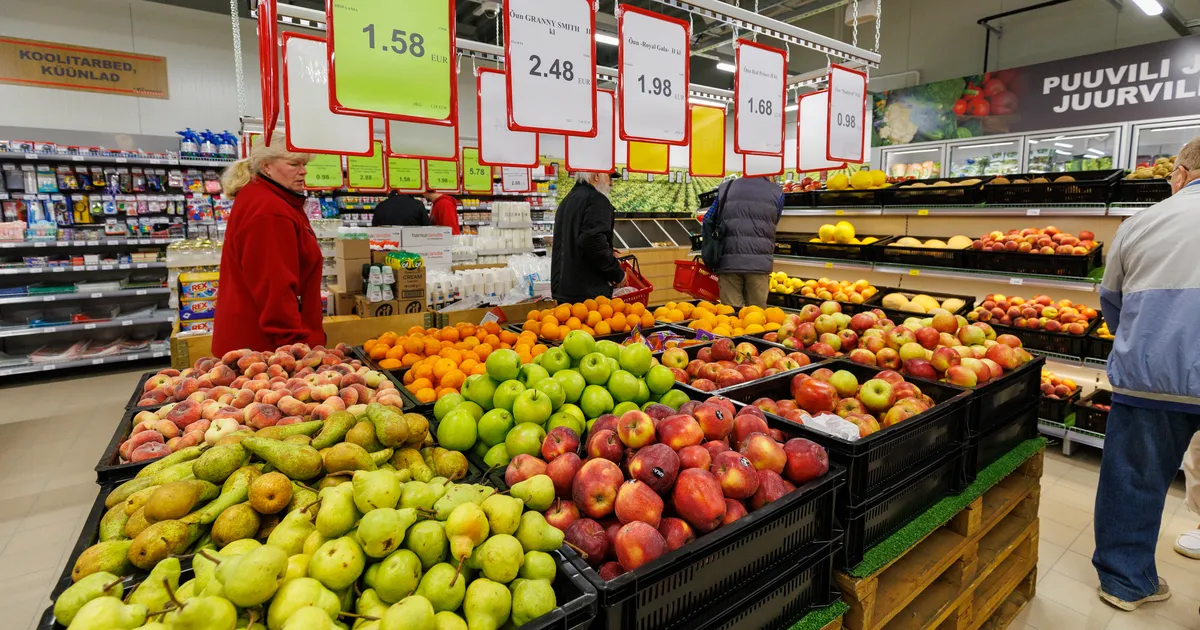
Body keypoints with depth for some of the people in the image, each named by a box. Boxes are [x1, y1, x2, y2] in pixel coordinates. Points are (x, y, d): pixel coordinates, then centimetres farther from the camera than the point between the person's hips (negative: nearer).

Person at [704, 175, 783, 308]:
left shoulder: (725, 189, 10)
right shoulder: (777, 192, 6)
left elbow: (708, 220, 13)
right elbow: (772, 224, 15)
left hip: (728, 262, 1)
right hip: (759, 262, -1)